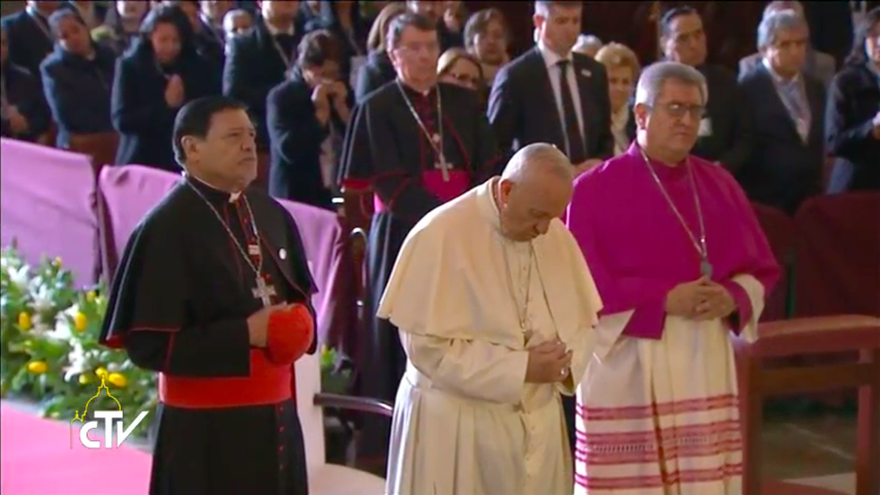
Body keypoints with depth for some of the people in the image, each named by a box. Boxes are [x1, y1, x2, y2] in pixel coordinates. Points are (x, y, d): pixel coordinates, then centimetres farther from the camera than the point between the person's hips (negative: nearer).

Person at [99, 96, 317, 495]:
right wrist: (245, 333, -20)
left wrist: (299, 324, -3)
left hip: (274, 414, 7)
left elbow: (299, 296, 20)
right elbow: (148, 344, -18)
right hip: (205, 427, -7)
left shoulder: (271, 215, 8)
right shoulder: (166, 228, -14)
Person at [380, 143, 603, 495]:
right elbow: (427, 345, -17)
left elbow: (582, 322, 12)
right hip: (454, 426, -5)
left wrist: (565, 363, -11)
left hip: (537, 422, 5)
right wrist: (519, 368, -19)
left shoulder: (556, 236, 2)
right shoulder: (440, 235, -15)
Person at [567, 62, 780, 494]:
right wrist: (665, 299, -18)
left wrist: (731, 298, -10)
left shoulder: (719, 184, 9)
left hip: (706, 361, 5)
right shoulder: (595, 189, -5)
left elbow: (761, 267, 11)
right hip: (628, 364, -4)